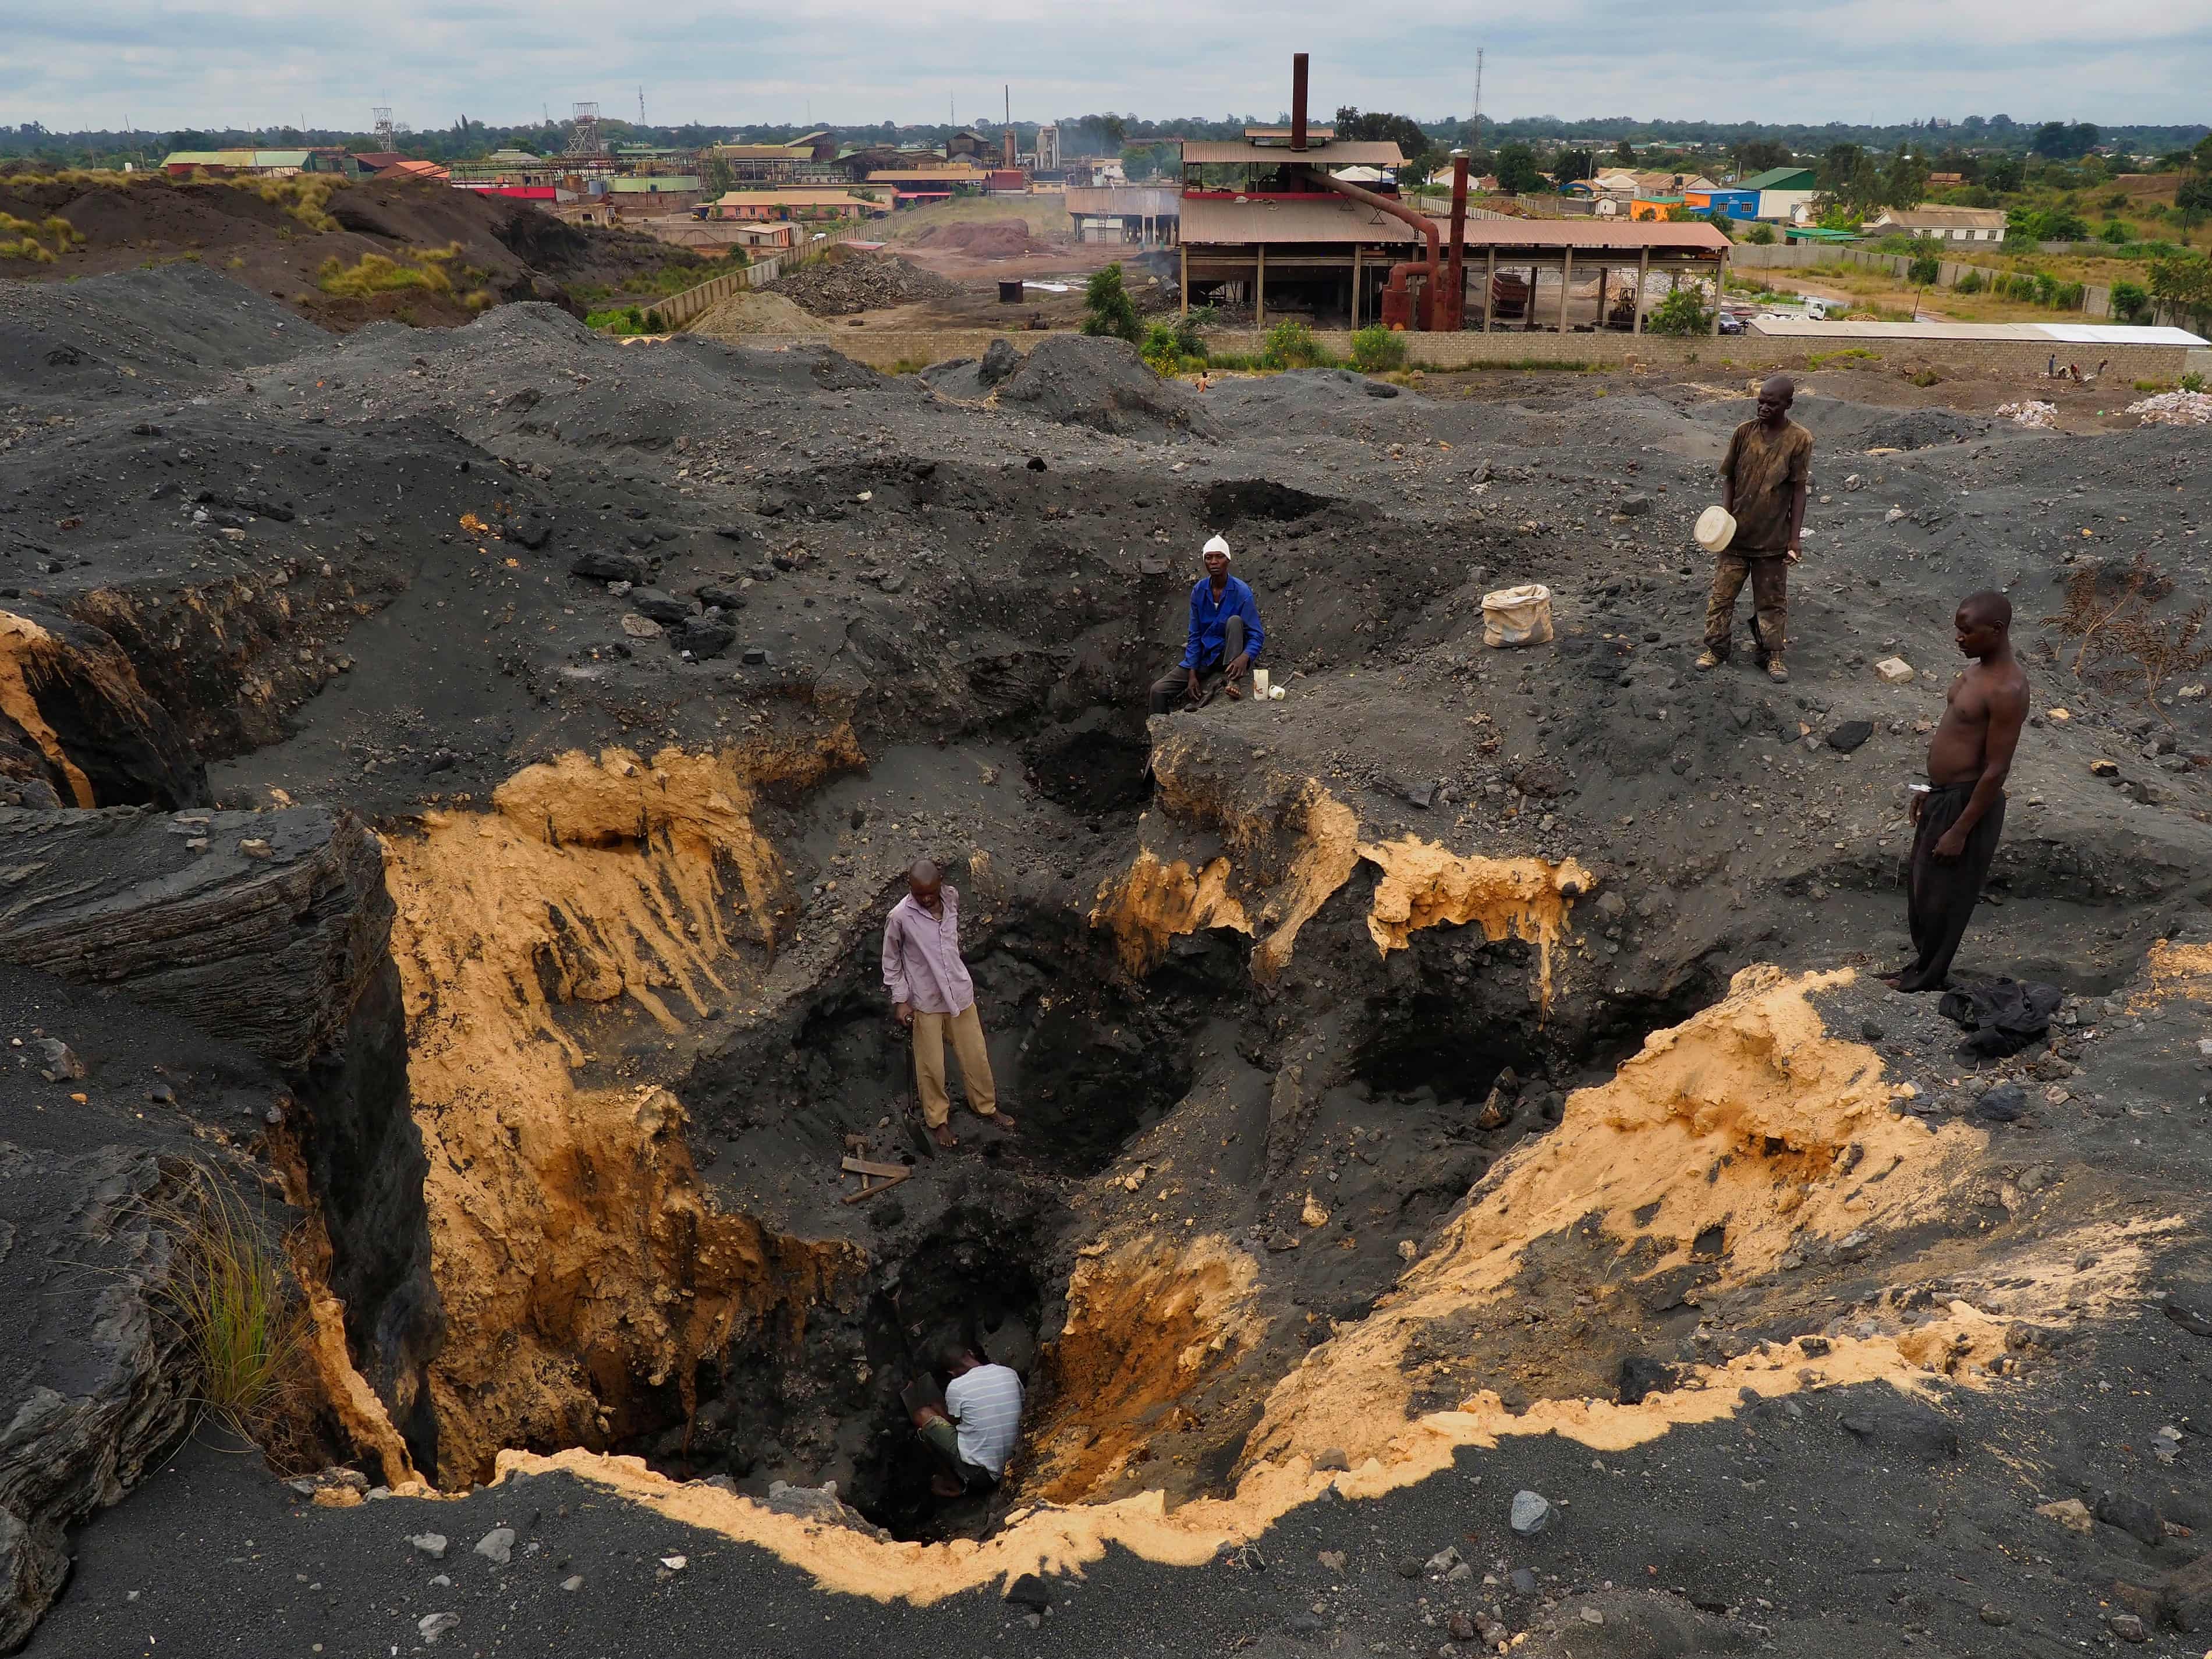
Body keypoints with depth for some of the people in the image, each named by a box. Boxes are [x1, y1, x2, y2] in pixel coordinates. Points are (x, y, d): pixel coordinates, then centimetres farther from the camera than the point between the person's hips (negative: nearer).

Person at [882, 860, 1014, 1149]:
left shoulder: (952, 897, -9)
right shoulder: (900, 917, -22)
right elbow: (891, 961, -8)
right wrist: (900, 1000, -9)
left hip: (960, 991, 4)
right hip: (925, 1000, -4)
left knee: (976, 1055, 17)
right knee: (931, 1065, 11)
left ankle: (986, 1106, 41)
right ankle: (938, 1119, 34)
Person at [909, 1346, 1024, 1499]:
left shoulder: (956, 1387, -11)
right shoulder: (1010, 1373, 0)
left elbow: (953, 1422, 7)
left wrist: (936, 1409, 28)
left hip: (978, 1474, -6)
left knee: (922, 1415, 4)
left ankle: (954, 1484, 13)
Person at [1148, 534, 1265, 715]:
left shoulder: (1241, 592, -15)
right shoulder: (1199, 591, -3)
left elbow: (1257, 635, -16)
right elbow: (1195, 635, 1)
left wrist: (1245, 657, -39)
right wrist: (1192, 674, -8)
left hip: (1230, 654, -3)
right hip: (1203, 655, 3)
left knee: (1234, 621, -32)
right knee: (1158, 690, -11)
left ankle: (1231, 680, -34)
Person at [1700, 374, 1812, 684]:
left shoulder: (1799, 439, -9)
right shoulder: (1745, 432, -4)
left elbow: (1799, 490, -7)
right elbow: (1729, 477, 4)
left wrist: (1795, 537, -10)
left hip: (1774, 538, -2)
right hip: (1736, 534, 2)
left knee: (1772, 600, 10)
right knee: (1722, 594, 8)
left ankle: (1772, 654, 24)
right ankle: (1715, 649, 23)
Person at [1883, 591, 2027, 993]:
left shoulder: (2006, 689, -26)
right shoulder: (1980, 668, 5)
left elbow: (1996, 770, -24)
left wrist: (1960, 831, -20)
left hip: (1968, 803, -9)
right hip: (1942, 795, 9)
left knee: (1942, 897, 8)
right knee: (1920, 886, 22)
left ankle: (1927, 979, 26)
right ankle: (1922, 964, 39)